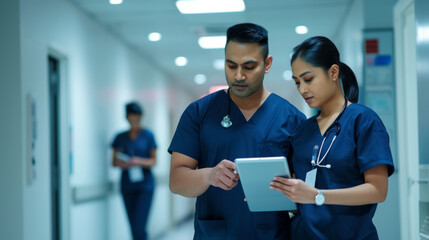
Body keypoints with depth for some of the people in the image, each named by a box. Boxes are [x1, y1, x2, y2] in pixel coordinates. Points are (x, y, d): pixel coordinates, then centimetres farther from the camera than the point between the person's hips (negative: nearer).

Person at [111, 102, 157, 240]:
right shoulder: (120, 138, 10)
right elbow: (114, 161, 10)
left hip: (145, 184, -3)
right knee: (133, 227, 5)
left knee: (139, 227, -12)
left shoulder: (148, 136, 1)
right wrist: (120, 163, -14)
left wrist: (139, 161, -19)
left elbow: (153, 161, 0)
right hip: (127, 185, 3)